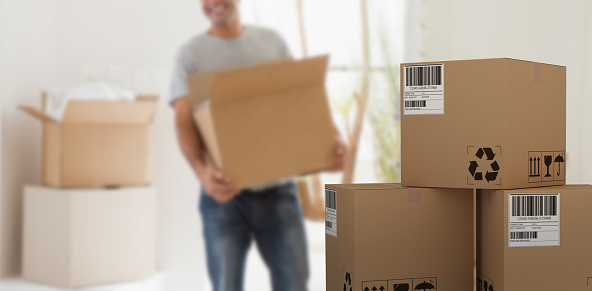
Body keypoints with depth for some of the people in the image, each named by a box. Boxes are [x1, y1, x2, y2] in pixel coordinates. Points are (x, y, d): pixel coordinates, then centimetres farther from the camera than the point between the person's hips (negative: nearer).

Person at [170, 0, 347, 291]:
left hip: (278, 189, 2)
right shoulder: (191, 53, 2)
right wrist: (201, 171, -28)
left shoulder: (272, 41, 11)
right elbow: (183, 122, -8)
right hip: (225, 193, -2)